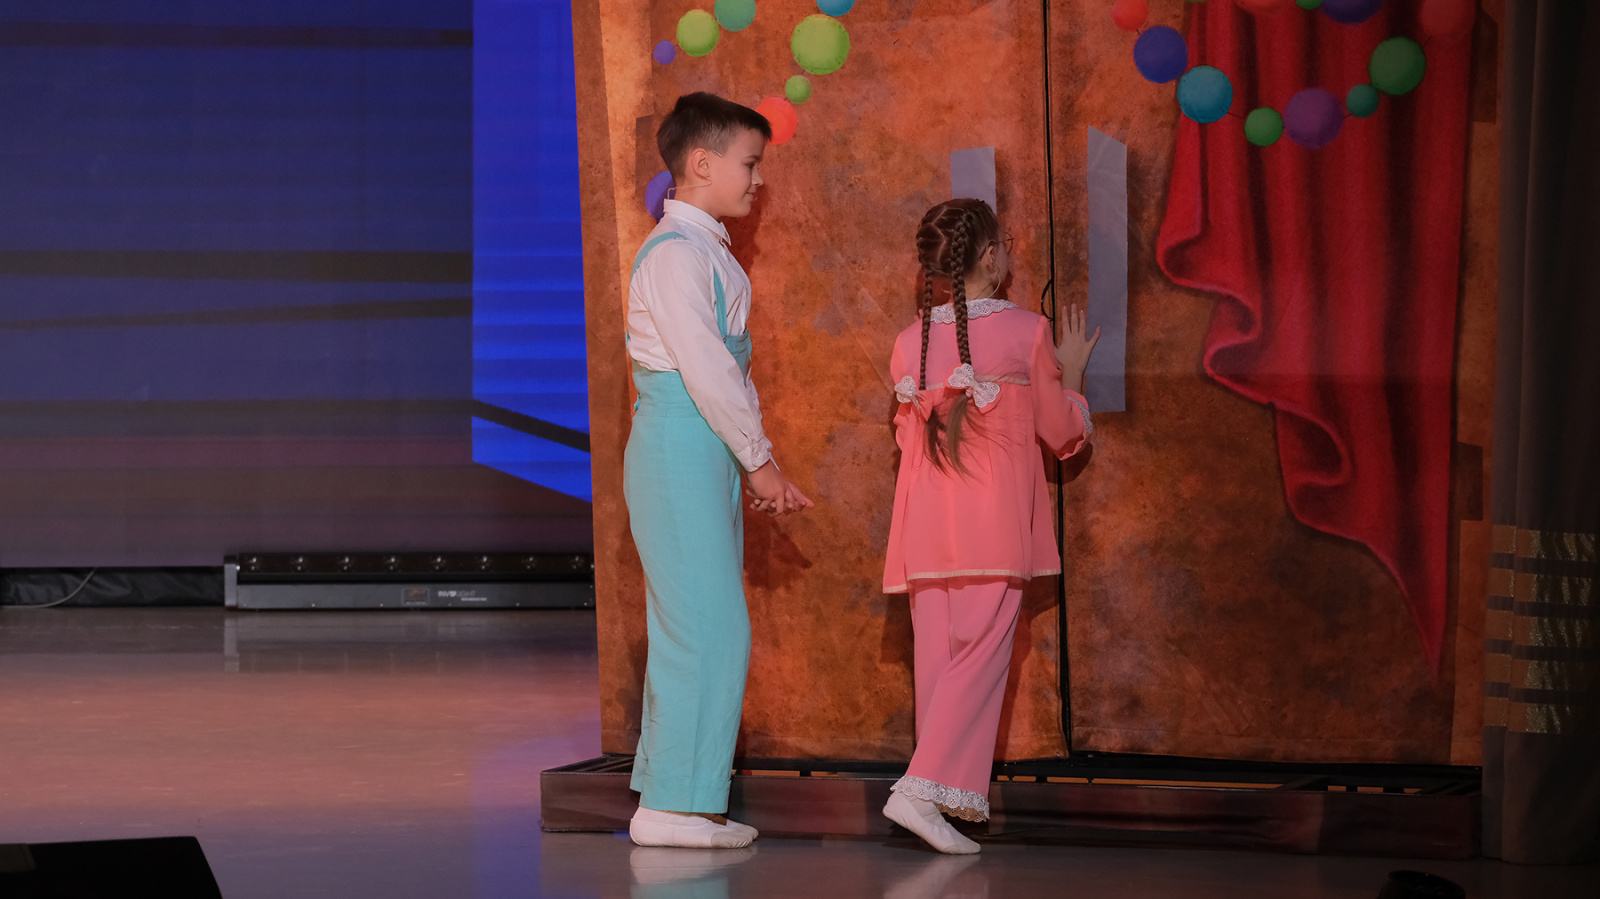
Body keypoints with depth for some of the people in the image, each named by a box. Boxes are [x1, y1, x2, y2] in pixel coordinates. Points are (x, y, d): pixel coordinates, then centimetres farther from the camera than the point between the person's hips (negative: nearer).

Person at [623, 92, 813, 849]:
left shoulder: (707, 252, 18)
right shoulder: (676, 253, -13)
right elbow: (704, 369, -18)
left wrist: (759, 468, 12)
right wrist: (761, 460, -12)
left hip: (713, 452, 10)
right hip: (679, 446, -10)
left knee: (691, 629, 12)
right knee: (707, 626, -11)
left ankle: (669, 796, 17)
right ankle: (674, 806, -9)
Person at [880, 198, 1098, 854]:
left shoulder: (910, 345, 5)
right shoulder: (1025, 333, -5)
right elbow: (1064, 435, 4)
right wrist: (1071, 374, 21)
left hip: (926, 524, 5)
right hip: (997, 525, -4)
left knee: (937, 656, 9)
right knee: (980, 655, -5)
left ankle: (957, 794, 12)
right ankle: (924, 787, -19)